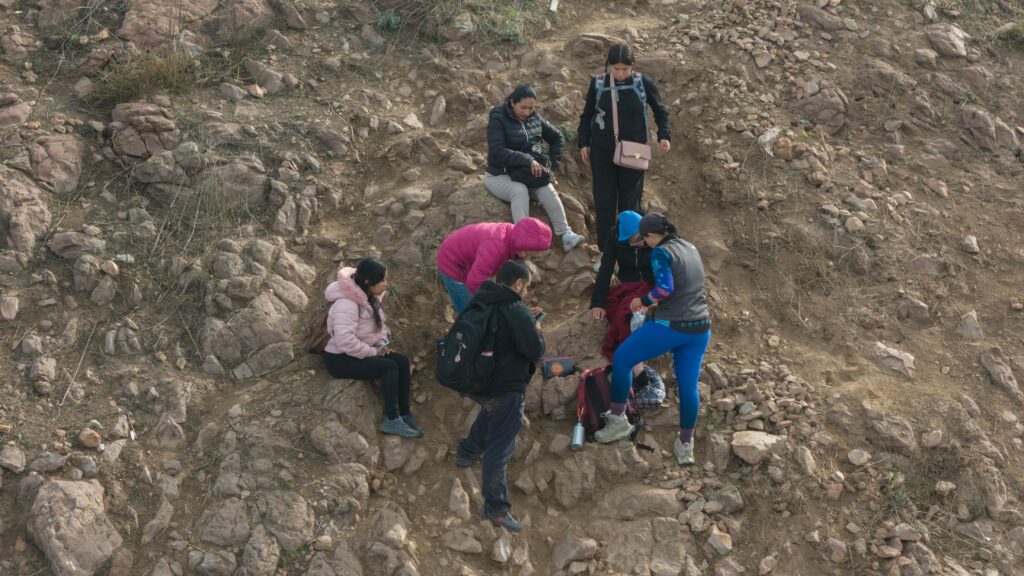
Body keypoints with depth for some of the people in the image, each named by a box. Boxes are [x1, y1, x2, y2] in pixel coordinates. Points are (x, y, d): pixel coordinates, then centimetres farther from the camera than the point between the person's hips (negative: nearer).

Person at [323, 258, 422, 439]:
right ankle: (391, 421, -16)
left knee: (402, 362, -8)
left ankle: (404, 414, -3)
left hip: (362, 352, 9)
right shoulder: (347, 303, -26)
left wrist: (382, 343, -3)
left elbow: (378, 324, 18)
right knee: (389, 367, -24)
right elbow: (345, 340, -35)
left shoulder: (369, 297, 4)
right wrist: (373, 352, -23)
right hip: (340, 358, -9)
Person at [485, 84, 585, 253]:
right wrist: (528, 160, -34)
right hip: (500, 174, -4)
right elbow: (497, 152, -27)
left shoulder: (535, 117, 3)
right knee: (520, 190, -37)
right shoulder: (498, 119, -14)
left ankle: (566, 235, -26)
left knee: (548, 190, -26)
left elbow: (558, 138, 14)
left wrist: (552, 166, 2)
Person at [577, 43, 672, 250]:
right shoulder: (598, 83, -4)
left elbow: (660, 111, 6)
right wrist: (583, 143, 6)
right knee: (604, 202, 4)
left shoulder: (644, 83, -7)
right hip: (602, 152, 1)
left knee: (630, 203, 6)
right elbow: (587, 115, 9)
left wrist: (664, 135, -7)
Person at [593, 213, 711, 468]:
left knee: (621, 358, 11)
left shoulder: (661, 253, -11)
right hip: (700, 327, 7)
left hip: (670, 326, -7)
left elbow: (665, 288, -23)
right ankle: (685, 446, 22)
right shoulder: (690, 248, 12)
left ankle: (618, 420, 17)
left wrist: (642, 301, -6)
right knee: (688, 384, 13)